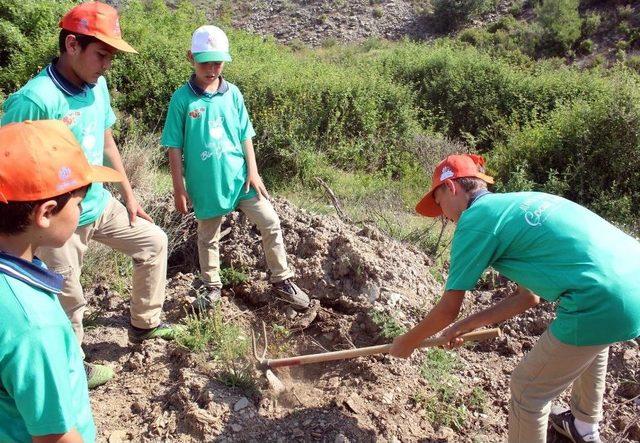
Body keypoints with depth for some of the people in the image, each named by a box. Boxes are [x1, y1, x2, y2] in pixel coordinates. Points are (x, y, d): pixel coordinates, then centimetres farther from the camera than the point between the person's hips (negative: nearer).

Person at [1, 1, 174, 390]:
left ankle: (144, 323, 32)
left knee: (154, 242, 16)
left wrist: (129, 196, 13)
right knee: (69, 302, 9)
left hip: (100, 204, 7)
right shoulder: (34, 100, -26)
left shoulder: (98, 86, -2)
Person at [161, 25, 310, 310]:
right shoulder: (182, 98, -8)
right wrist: (179, 188, -7)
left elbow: (245, 136, 5)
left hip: (239, 177, 2)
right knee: (208, 237, 14)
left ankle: (282, 281, 18)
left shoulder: (233, 94, 0)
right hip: (205, 183, -2)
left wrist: (253, 172, 0)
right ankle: (212, 287, 36)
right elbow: (174, 147, -6)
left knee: (270, 223, 1)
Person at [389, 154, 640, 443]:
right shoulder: (515, 203, 21)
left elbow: (448, 310, -1)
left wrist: (407, 342, 17)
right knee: (592, 342, 40)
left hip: (604, 304, -9)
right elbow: (528, 297, 24)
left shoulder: (474, 220, -4)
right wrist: (466, 326, 28)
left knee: (527, 390, 10)